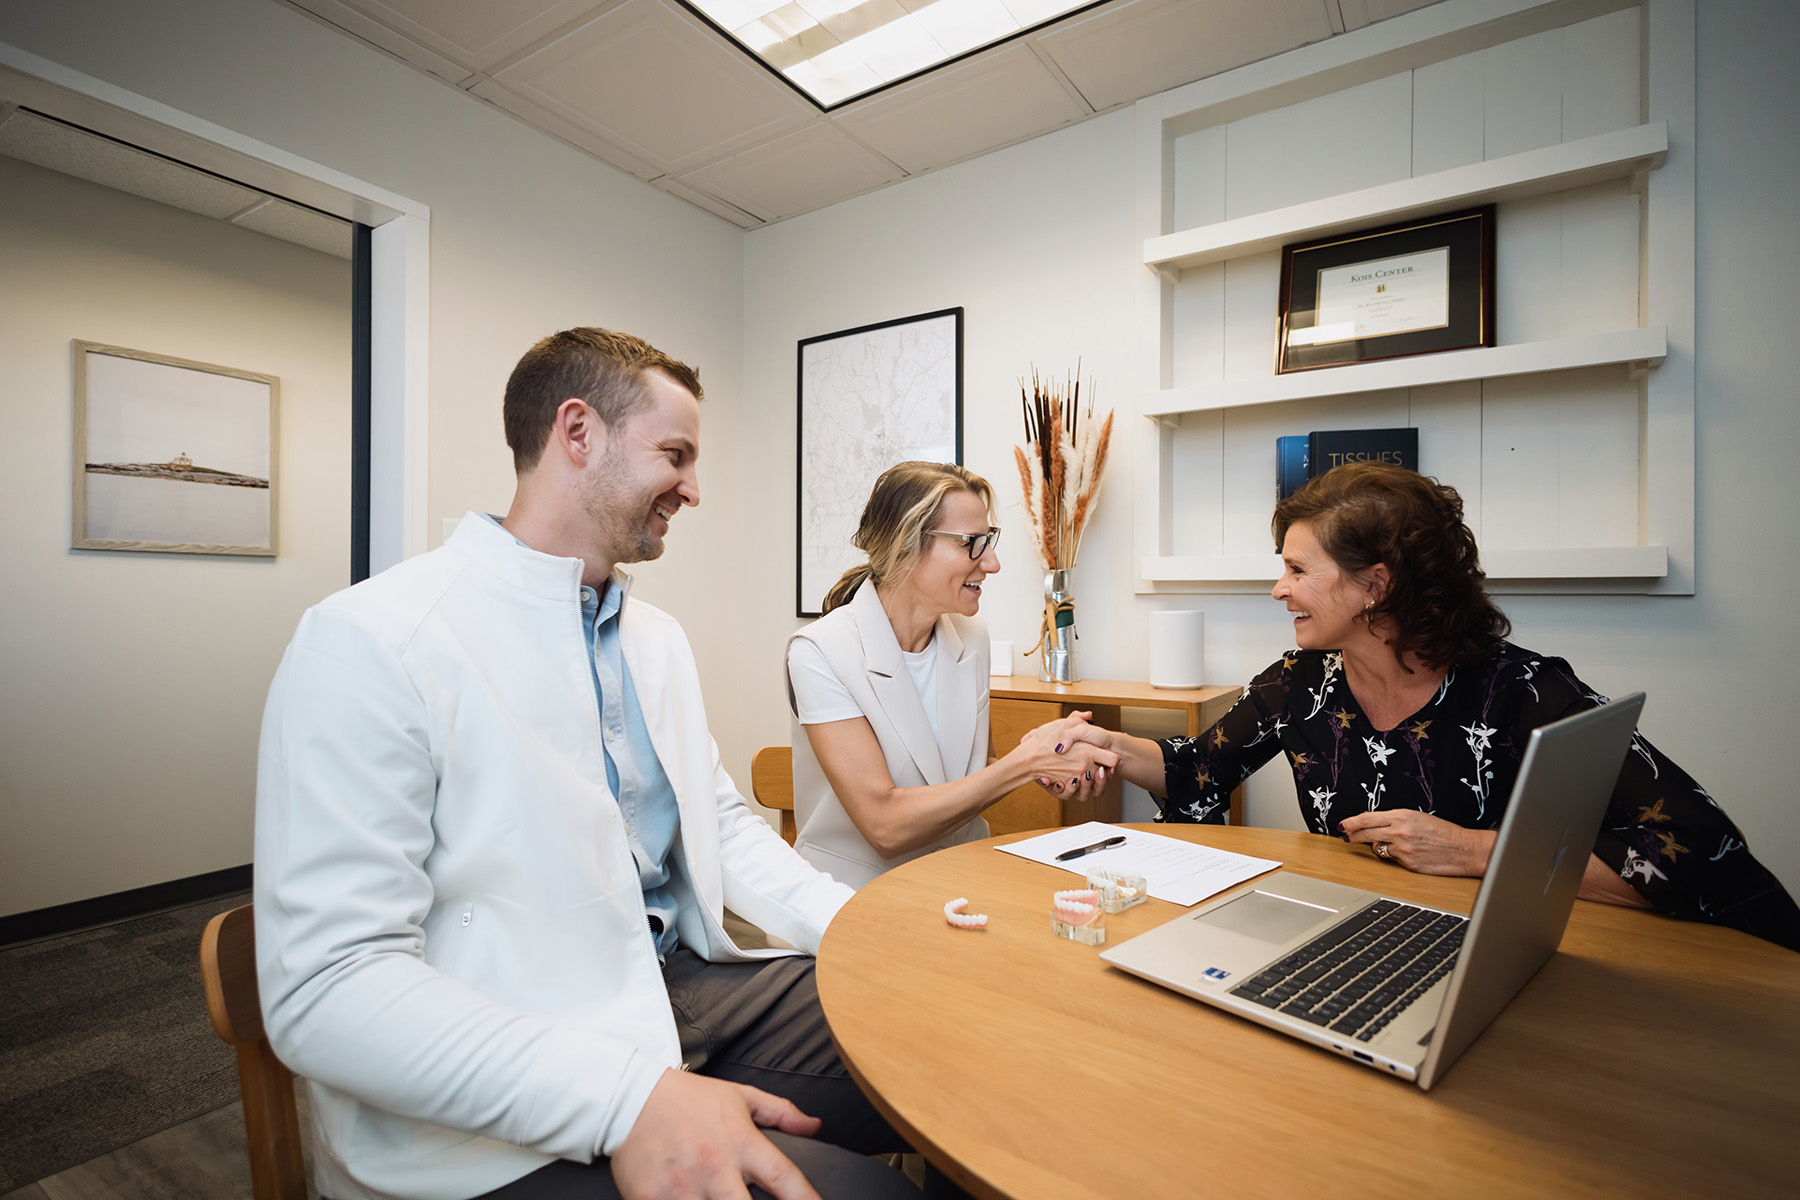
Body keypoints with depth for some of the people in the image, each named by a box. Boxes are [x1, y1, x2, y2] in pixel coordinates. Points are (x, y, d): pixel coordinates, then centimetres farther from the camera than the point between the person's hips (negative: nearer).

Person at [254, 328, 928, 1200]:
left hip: (686, 988, 7)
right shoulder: (364, 643, -14)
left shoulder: (659, 639, 10)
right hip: (506, 1128, -7)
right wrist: (629, 1098, -28)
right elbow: (325, 987, -19)